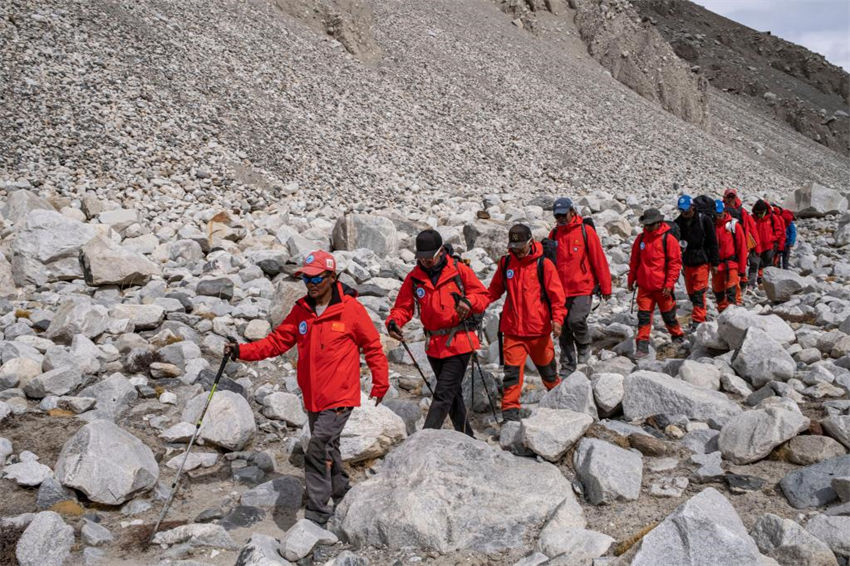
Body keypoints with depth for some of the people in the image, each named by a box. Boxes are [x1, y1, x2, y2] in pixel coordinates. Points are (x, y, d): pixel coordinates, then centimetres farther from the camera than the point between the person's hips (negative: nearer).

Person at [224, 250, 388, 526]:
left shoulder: (351, 309, -10)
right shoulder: (301, 310, 4)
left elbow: (373, 346, -3)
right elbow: (278, 341, 3)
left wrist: (380, 384, -1)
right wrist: (242, 351, -10)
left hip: (340, 397, -6)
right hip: (313, 398, 6)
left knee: (317, 451, -13)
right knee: (327, 449, 21)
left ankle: (317, 511, -2)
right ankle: (341, 493, 42)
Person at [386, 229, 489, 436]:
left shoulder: (459, 270, -5)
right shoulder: (414, 277, 4)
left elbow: (483, 295, -1)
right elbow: (403, 306, 4)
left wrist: (469, 302, -22)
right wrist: (393, 321, -16)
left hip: (459, 342, -5)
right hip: (434, 344, 5)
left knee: (444, 394, -12)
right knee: (452, 393, 18)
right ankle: (466, 437, 34)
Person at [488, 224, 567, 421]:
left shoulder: (543, 264, -6)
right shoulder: (505, 263, 5)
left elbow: (556, 295, -7)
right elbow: (495, 290, 15)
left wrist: (557, 318, -20)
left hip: (539, 330, -1)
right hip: (512, 330, 2)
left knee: (547, 368, 16)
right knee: (512, 372, -5)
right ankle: (510, 411, 0)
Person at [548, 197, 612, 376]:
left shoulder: (586, 231, -5)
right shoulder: (554, 233, 8)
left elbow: (599, 260, -4)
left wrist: (605, 287, -4)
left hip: (583, 288, -4)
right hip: (561, 290, 4)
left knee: (576, 320, -20)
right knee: (564, 330, 6)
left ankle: (584, 346, 11)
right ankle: (568, 365, 18)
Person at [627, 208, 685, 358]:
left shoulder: (668, 239, -8)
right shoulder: (640, 239, 5)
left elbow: (675, 263, -8)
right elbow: (634, 261, 15)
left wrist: (669, 284, -12)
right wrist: (631, 280, 14)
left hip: (662, 287, -3)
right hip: (644, 286, 3)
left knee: (668, 315, 13)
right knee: (643, 316, -2)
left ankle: (678, 336, 37)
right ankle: (642, 345, 0)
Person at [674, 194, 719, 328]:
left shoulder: (704, 220, -5)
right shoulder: (677, 222, 4)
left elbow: (712, 242, -3)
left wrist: (714, 262, -4)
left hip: (702, 262, -5)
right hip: (687, 262, 5)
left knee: (698, 291, -11)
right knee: (691, 292, 10)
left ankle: (698, 319, -11)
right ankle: (699, 314, 25)